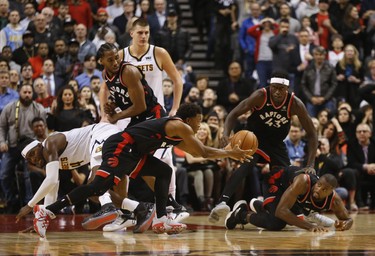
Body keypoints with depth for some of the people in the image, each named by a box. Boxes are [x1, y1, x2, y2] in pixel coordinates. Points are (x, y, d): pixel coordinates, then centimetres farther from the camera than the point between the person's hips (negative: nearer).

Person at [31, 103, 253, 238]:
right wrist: (231, 153, 10)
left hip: (132, 152, 10)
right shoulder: (180, 126, -2)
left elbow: (200, 153, 36)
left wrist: (230, 153, 36)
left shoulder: (176, 135, 26)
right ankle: (48, 212, -25)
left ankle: (161, 220, 4)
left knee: (164, 171, 14)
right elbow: (204, 152, -2)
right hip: (120, 147, -10)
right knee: (100, 185, -23)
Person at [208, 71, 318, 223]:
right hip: (254, 137, -3)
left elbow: (311, 134, -12)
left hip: (276, 142, 3)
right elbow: (234, 114, -17)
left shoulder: (295, 104, -19)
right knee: (246, 164, -31)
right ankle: (222, 202, -45)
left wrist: (310, 165, -19)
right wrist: (226, 134, -38)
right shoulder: (260, 96, -23)